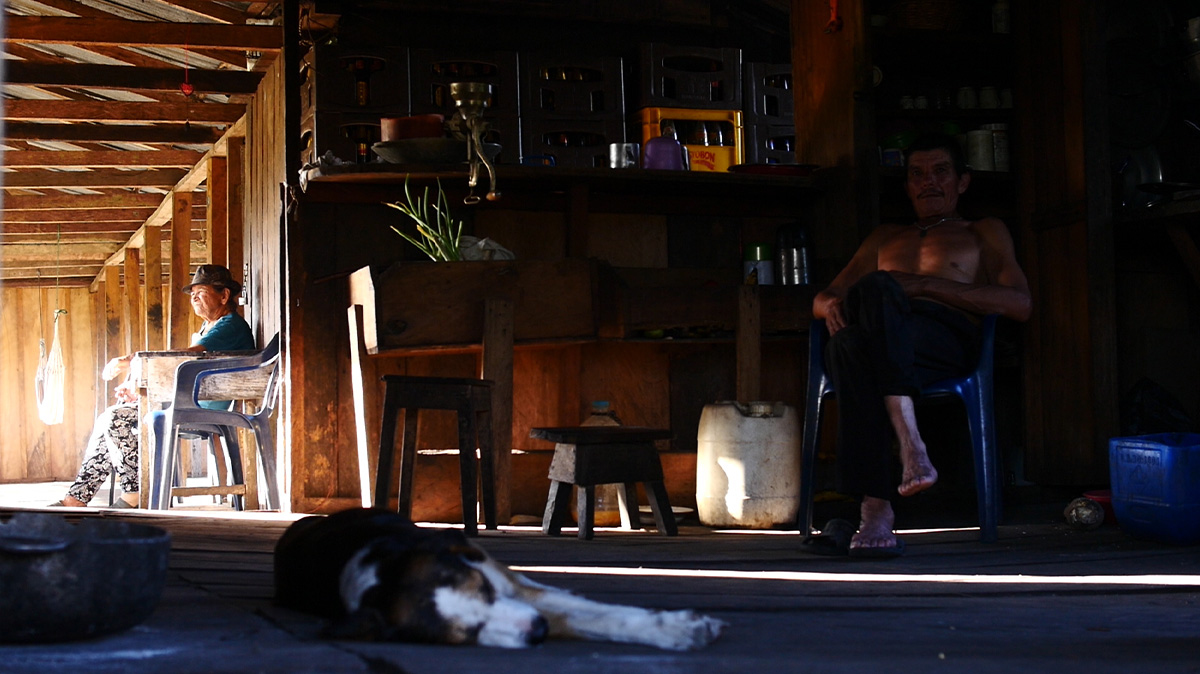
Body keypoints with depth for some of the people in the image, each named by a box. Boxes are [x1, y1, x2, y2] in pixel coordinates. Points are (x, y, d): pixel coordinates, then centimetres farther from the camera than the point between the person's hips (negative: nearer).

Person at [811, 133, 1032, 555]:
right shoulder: (885, 238, 41)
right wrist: (831, 304, 5)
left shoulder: (984, 233, 29)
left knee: (874, 287, -38)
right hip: (872, 338, 3)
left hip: (946, 340, -3)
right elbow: (821, 299, 33)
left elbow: (1019, 305, 10)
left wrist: (926, 285, 0)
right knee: (847, 344, -38)